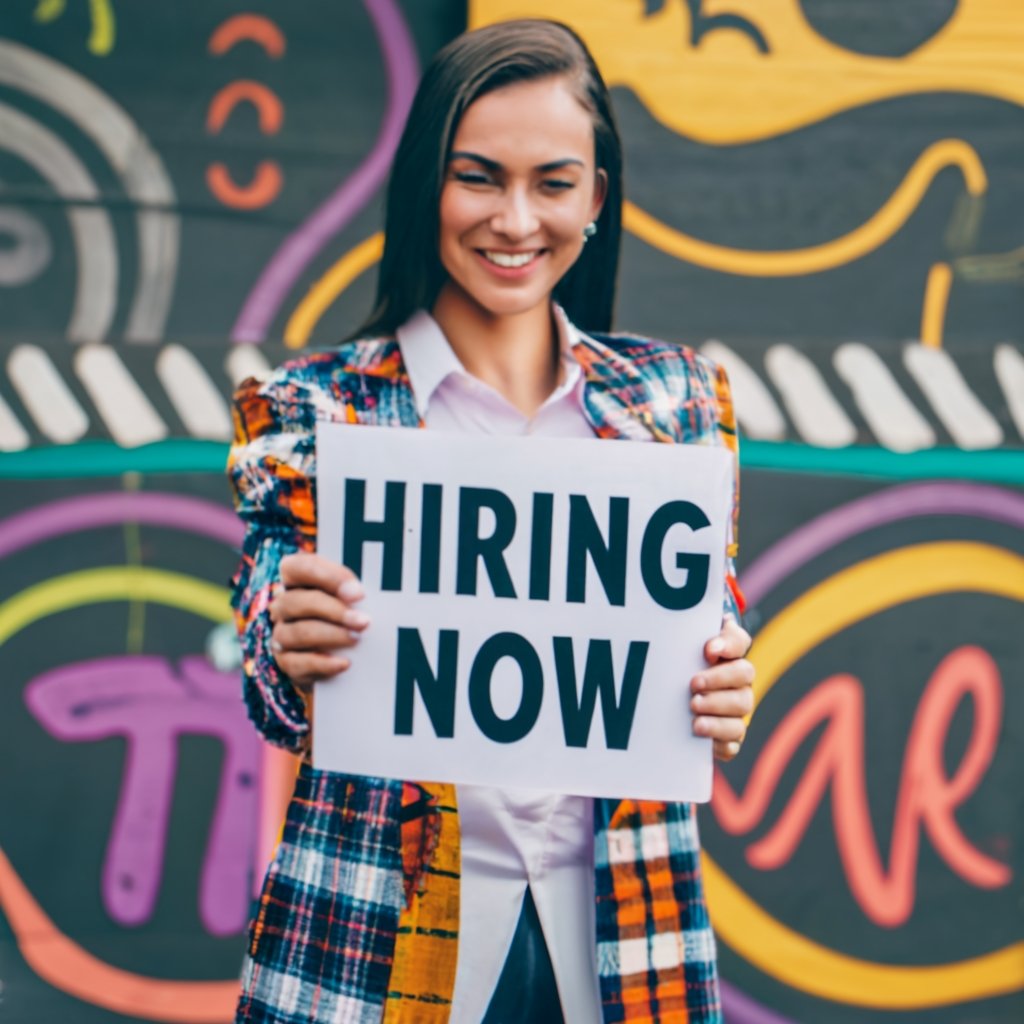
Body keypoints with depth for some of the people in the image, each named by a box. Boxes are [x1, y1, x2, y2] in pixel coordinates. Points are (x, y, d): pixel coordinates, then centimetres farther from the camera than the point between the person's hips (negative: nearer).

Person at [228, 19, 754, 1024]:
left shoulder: (673, 399, 5)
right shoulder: (312, 409, -2)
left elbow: (711, 633, 10)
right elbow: (277, 707, -1)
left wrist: (721, 702, -12)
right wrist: (296, 656, -23)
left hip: (616, 925, 2)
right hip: (377, 935, -2)